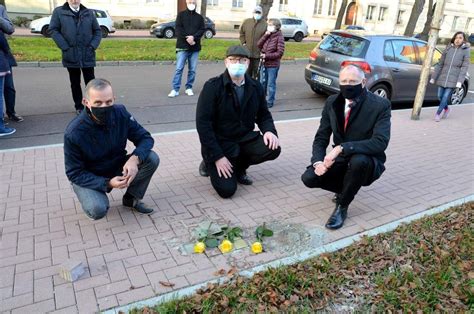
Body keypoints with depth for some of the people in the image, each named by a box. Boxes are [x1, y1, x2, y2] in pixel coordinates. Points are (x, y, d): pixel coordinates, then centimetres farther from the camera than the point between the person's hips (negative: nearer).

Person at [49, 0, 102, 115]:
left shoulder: (89, 13, 8)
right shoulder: (58, 12, 3)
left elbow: (98, 31, 9)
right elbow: (53, 30, 0)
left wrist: (92, 46, -4)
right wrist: (65, 47, -10)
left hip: (88, 56, 0)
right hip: (71, 56, 0)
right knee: (75, 83, 9)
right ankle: (79, 106, 20)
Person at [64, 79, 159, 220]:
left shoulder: (121, 113, -19)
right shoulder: (74, 133, -28)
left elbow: (145, 138, -12)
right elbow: (74, 174, -19)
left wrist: (135, 158, -33)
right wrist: (107, 183, -33)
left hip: (118, 168, 4)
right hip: (88, 178, -3)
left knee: (152, 158, -19)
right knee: (97, 210, -32)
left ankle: (131, 198, 4)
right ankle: (93, 197, 8)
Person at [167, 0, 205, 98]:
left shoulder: (199, 17, 13)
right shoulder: (181, 15, 8)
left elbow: (202, 30, 2)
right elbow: (178, 29, -3)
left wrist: (193, 37, -15)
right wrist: (187, 38, -16)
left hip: (195, 47, 2)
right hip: (182, 46, -2)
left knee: (192, 70, 4)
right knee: (179, 69, -6)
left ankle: (189, 88, 15)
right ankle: (175, 89, -5)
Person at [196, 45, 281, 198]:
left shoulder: (255, 87, 1)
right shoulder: (212, 86, -13)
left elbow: (264, 115, 12)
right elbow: (203, 123, -17)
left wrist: (269, 131, -13)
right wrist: (217, 157, -22)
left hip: (245, 139, 5)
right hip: (220, 142, -5)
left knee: (273, 148, -21)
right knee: (227, 189, -18)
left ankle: (239, 167, 8)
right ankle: (210, 162, 16)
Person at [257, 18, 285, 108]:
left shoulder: (279, 37, -10)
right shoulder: (268, 36, 10)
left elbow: (280, 53, -15)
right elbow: (259, 45, 5)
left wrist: (267, 56, -18)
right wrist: (265, 35, -7)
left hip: (273, 65, -6)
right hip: (264, 64, 7)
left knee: (271, 84, 2)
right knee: (262, 82, 15)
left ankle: (270, 102, 12)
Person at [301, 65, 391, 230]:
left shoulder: (380, 105, -17)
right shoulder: (332, 102, -3)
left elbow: (380, 142, -29)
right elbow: (321, 138, -1)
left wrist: (342, 148, -38)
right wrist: (318, 161, -21)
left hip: (367, 164, -4)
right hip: (340, 160, 4)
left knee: (358, 160, -38)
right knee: (309, 178, -18)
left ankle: (342, 207, -13)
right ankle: (346, 188, 13)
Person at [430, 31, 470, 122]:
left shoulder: (466, 50, -1)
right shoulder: (448, 49, 5)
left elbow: (465, 67, -5)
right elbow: (440, 64, 7)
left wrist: (460, 81, -14)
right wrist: (433, 77, 6)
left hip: (453, 79, -3)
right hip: (443, 76, 3)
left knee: (446, 96, -5)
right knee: (440, 96, 7)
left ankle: (438, 113, 11)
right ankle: (446, 109, 34)